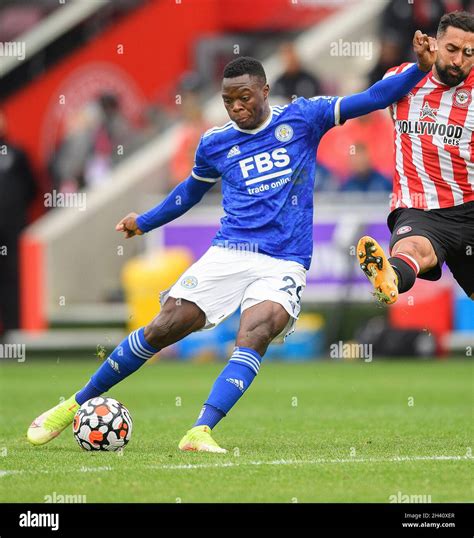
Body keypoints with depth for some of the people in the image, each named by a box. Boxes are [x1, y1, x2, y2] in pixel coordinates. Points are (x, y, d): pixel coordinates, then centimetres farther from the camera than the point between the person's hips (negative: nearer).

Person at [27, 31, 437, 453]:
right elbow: (191, 190, 30)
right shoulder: (214, 144, 10)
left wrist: (420, 69, -10)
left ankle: (201, 432, -37)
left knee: (254, 336, -28)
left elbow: (370, 100, 1)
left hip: (284, 264, -2)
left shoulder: (302, 118, 4)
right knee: (162, 329, -7)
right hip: (228, 255, 2)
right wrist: (143, 222, 37)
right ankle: (76, 405, 6)